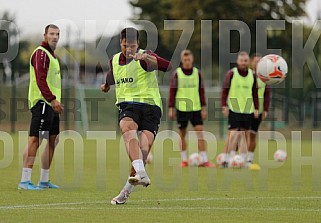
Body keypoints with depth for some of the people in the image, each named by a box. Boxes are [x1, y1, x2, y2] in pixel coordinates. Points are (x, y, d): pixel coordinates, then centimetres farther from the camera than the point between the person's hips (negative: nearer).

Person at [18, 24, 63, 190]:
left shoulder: (52, 55, 22)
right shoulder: (41, 53, -10)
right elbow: (40, 80, -20)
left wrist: (56, 101, 17)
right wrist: (52, 99, -26)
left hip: (51, 103, 10)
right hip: (42, 102, -10)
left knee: (52, 141, 11)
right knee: (35, 140, -12)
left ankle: (44, 180, 17)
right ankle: (25, 181, -13)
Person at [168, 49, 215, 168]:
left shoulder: (198, 73, 5)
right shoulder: (176, 74, -1)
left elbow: (201, 91, 9)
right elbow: (172, 92, 0)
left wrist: (203, 108, 5)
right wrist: (171, 109, -5)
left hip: (196, 108, 1)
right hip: (181, 108, -1)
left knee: (200, 133, -7)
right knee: (182, 134, 4)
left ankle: (204, 160, -8)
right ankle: (184, 160, 14)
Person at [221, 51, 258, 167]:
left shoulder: (252, 75, 7)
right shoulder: (231, 73, -4)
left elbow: (255, 93, 14)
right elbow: (225, 90, -3)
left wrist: (256, 108, 10)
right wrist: (224, 106, -10)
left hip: (248, 109, 4)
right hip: (234, 109, -4)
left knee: (245, 133, 7)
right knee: (232, 133, -9)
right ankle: (226, 160, -5)